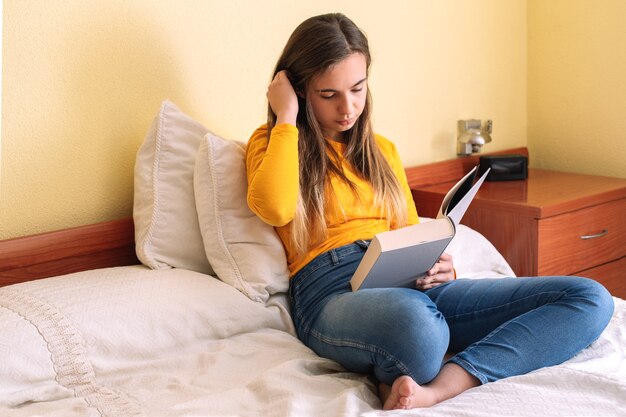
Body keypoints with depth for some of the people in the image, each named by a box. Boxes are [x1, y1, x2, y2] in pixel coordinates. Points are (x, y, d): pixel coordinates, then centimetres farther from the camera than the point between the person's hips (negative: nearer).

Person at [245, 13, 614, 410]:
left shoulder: (383, 150, 26)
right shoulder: (274, 143, 10)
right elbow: (275, 209, -13)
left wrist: (436, 265, 3)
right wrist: (286, 119, 0)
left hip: (411, 288, 7)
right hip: (331, 292, -7)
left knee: (591, 297, -13)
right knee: (413, 320, -47)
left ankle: (439, 386, -29)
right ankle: (401, 376, -12)